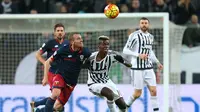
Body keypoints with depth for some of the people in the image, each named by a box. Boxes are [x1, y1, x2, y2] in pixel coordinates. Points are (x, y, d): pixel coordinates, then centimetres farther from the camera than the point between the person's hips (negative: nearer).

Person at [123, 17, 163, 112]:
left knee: (153, 90, -6)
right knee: (137, 93, -2)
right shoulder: (134, 35, -8)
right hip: (137, 68, -5)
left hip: (148, 68, 5)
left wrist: (157, 62, 21)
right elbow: (125, 50, -9)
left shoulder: (150, 37, 13)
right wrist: (138, 55, -19)